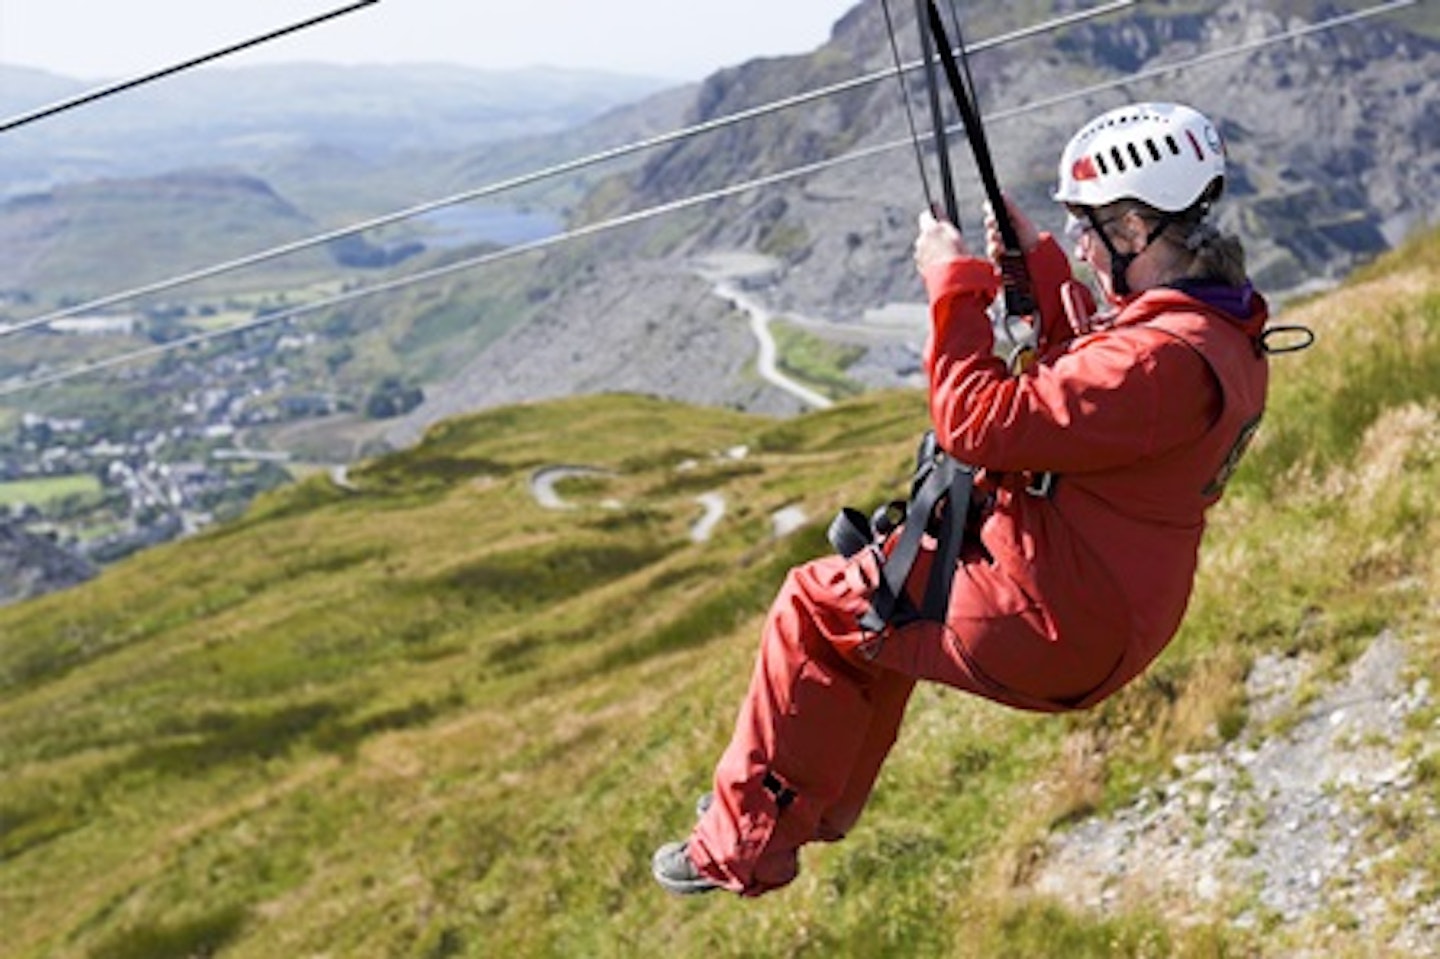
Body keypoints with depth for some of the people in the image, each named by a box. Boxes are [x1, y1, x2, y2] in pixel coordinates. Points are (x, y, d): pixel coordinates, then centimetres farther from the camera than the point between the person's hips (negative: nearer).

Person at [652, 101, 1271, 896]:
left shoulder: (1165, 359, -29)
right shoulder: (1221, 331, 3)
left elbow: (981, 424, -29)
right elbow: (1090, 379, 21)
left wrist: (955, 285, -18)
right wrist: (1041, 269, 12)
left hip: (1049, 636, -10)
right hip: (1108, 617, 10)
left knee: (816, 607, 3)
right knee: (878, 585, 29)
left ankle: (745, 845, 12)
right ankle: (818, 805, 40)